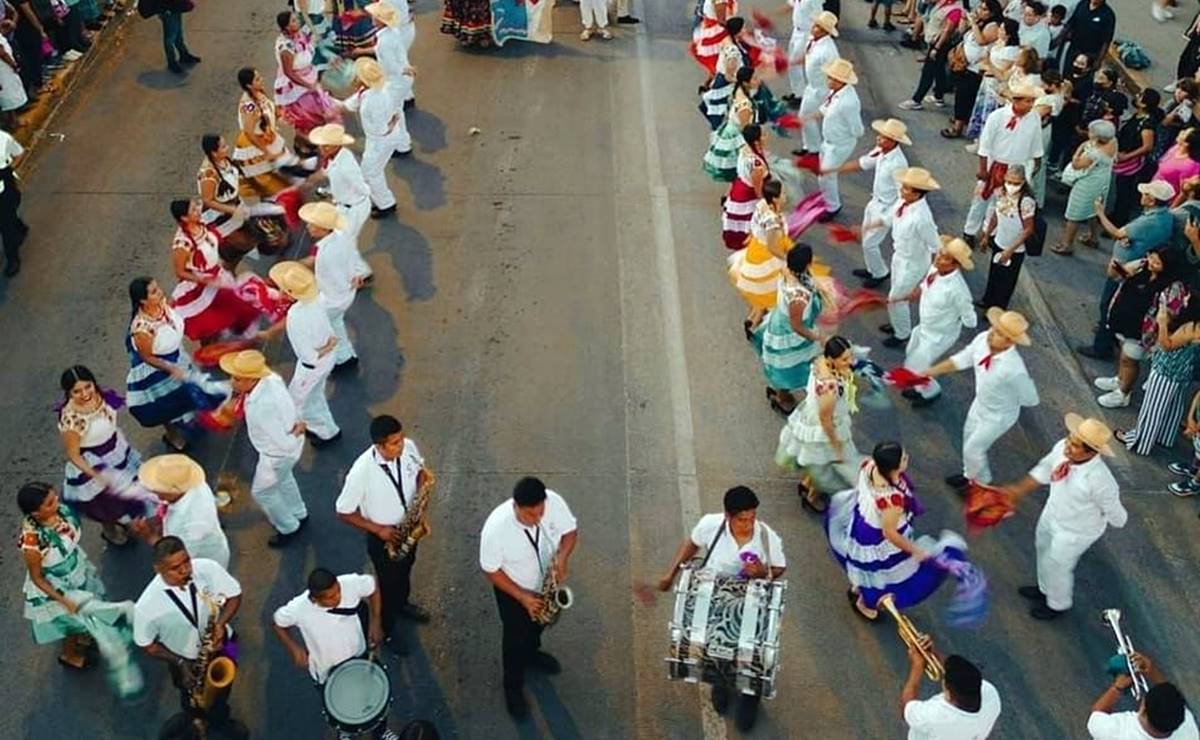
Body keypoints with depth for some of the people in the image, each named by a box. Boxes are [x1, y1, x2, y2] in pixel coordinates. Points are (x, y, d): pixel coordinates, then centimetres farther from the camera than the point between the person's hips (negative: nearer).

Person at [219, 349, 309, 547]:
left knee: (262, 492, 19)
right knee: (283, 479, 33)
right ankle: (299, 515, 58)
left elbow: (285, 445, -35)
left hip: (278, 454, -8)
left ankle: (288, 528, 42)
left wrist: (297, 431, -19)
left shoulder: (261, 409, -43)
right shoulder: (271, 378, -20)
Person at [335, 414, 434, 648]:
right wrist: (378, 530, -24)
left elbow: (419, 469, 1)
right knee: (388, 584, 18)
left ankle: (402, 604, 62)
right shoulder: (362, 472, -36)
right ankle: (386, 630, 46)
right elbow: (344, 512, -23)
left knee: (405, 570, 31)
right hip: (383, 537, -5)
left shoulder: (408, 446, -22)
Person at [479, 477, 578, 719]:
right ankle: (513, 687, 45)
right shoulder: (496, 527, -39)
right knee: (516, 637, 18)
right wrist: (522, 597, -25)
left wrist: (562, 557, -30)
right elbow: (491, 569, -23)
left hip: (547, 581, 4)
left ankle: (531, 653, 63)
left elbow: (570, 530, -12)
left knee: (539, 622, 31)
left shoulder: (554, 501, -31)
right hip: (512, 590, -4)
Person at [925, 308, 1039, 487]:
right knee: (969, 436, 28)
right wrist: (928, 372, -5)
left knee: (973, 449, 13)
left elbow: (1030, 400, -25)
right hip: (980, 404, 7)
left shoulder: (1014, 369, -42)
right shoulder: (983, 339, -25)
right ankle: (971, 475, 57)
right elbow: (961, 359, -6)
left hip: (998, 416, -6)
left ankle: (980, 485, 44)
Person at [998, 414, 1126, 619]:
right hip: (1052, 514, 6)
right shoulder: (1062, 448, -26)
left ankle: (1057, 604, 52)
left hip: (1075, 532, -6)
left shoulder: (1100, 481, -42)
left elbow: (1116, 517, -22)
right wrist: (1019, 489, 0)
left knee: (1056, 566, 19)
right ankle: (1045, 589, 62)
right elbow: (1044, 470, -2)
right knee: (1044, 549, 30)